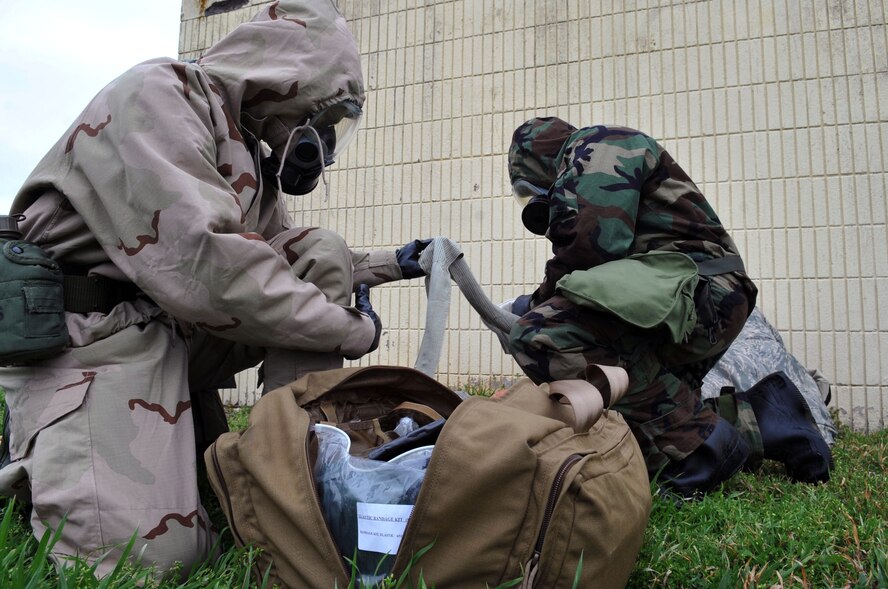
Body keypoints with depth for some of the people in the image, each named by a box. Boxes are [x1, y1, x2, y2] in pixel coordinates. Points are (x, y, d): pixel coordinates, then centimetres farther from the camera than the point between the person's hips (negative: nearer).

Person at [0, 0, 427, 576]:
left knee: (322, 254, -4)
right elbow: (201, 264, -28)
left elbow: (287, 264, 18)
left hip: (183, 330, 8)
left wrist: (389, 264, 13)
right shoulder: (157, 97, -14)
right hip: (95, 334, -8)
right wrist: (350, 329, -20)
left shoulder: (250, 153, 14)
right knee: (160, 552, -20)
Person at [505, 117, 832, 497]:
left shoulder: (598, 145, 2)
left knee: (544, 334, -28)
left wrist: (541, 301, -2)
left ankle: (695, 447, -20)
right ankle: (757, 418, 15)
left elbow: (591, 240, -16)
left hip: (698, 289, -10)